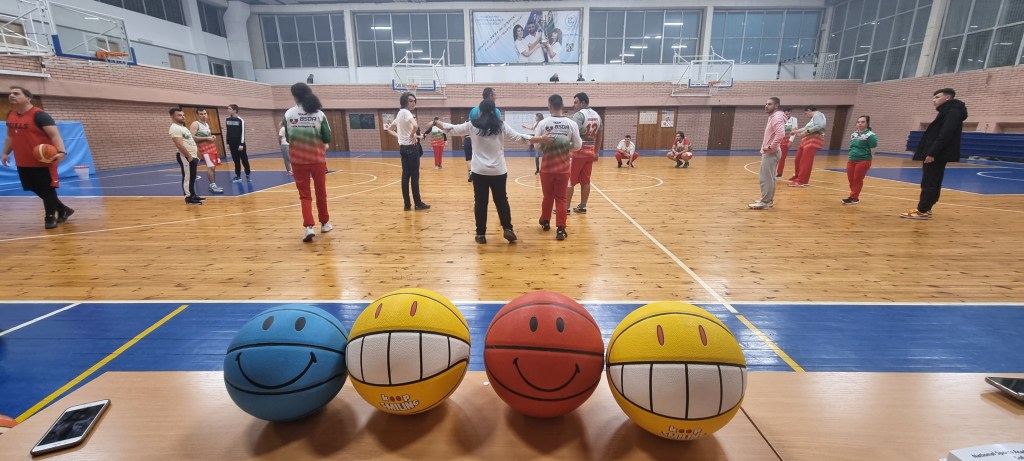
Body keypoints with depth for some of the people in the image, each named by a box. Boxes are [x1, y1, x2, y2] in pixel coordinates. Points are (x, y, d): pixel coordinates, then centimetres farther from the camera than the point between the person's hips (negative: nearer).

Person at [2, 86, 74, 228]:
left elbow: (54, 135, -24)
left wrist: (61, 151, -39)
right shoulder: (10, 115, 11)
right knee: (37, 189, 14)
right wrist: (5, 153, 19)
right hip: (23, 163, 9)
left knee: (47, 190, -1)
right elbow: (10, 136, 24)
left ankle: (50, 217, 10)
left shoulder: (39, 115, -14)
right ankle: (63, 210, 27)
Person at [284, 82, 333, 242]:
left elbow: (287, 137, 4)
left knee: (304, 194, 6)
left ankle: (308, 227, -9)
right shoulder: (319, 114, -6)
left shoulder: (289, 114, -3)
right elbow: (327, 138, -7)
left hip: (298, 159, 0)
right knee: (321, 192, 15)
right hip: (317, 158, 0)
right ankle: (324, 223, 27)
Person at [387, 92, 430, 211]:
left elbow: (390, 129, 24)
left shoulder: (400, 113, 14)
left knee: (405, 176, 8)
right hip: (410, 148, -9)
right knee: (414, 176, -1)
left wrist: (399, 136, 11)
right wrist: (412, 134, -16)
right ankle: (418, 203, 6)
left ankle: (407, 204, 12)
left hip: (403, 148, 9)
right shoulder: (406, 112, -14)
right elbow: (415, 126, -34)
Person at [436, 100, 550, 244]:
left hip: (479, 171, -1)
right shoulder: (501, 126, 0)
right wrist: (540, 139, 7)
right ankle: (507, 229, 10)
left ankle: (481, 234, 11)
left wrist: (436, 123, 23)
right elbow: (519, 137, 1)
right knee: (502, 200, 13)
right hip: (498, 171, 1)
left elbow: (452, 129, 8)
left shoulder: (472, 125, -1)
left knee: (480, 202, 6)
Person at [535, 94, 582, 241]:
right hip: (563, 168, 0)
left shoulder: (543, 123, -7)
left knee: (547, 196, 18)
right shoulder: (571, 123, -4)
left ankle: (545, 222, 36)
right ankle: (560, 229, 2)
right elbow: (577, 146, 0)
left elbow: (537, 146, -4)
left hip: (547, 167, 0)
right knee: (561, 198, 7)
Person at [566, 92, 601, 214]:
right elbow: (598, 136, 18)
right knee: (585, 181, 10)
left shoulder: (579, 115, -13)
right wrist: (596, 152, 23)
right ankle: (582, 206, 16)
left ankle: (566, 207, 3)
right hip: (590, 152, 7)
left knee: (569, 181, 0)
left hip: (578, 152, -7)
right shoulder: (597, 116, 13)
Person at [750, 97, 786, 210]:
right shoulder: (773, 117, 17)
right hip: (769, 153, 11)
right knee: (769, 178, 15)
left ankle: (765, 202, -6)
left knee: (766, 178, -9)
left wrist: (770, 147, -23)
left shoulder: (777, 117, -16)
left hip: (770, 153, -11)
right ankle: (768, 200, 23)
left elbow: (780, 134, -30)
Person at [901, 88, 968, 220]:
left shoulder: (953, 112, -11)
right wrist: (929, 153, 19)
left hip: (937, 156, -10)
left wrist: (932, 153, -25)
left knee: (929, 183, -7)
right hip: (936, 155, 10)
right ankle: (924, 209, 16)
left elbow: (945, 135, -21)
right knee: (931, 183, 11)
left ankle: (922, 211, -4)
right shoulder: (946, 112, 20)